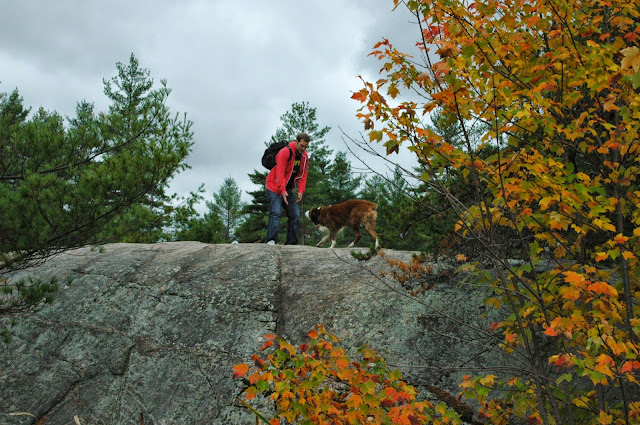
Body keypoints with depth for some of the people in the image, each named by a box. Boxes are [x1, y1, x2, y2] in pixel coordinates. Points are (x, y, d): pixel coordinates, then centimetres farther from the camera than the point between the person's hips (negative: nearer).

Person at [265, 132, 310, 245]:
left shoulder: (304, 156, 3)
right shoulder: (285, 152, -19)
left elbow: (303, 174, 5)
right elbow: (280, 173, -24)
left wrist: (300, 191, -8)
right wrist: (283, 191, -32)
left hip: (289, 189, 7)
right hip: (275, 188, -7)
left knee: (295, 215, 2)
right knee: (276, 213, -20)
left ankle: (291, 243, 7)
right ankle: (271, 240, -21)